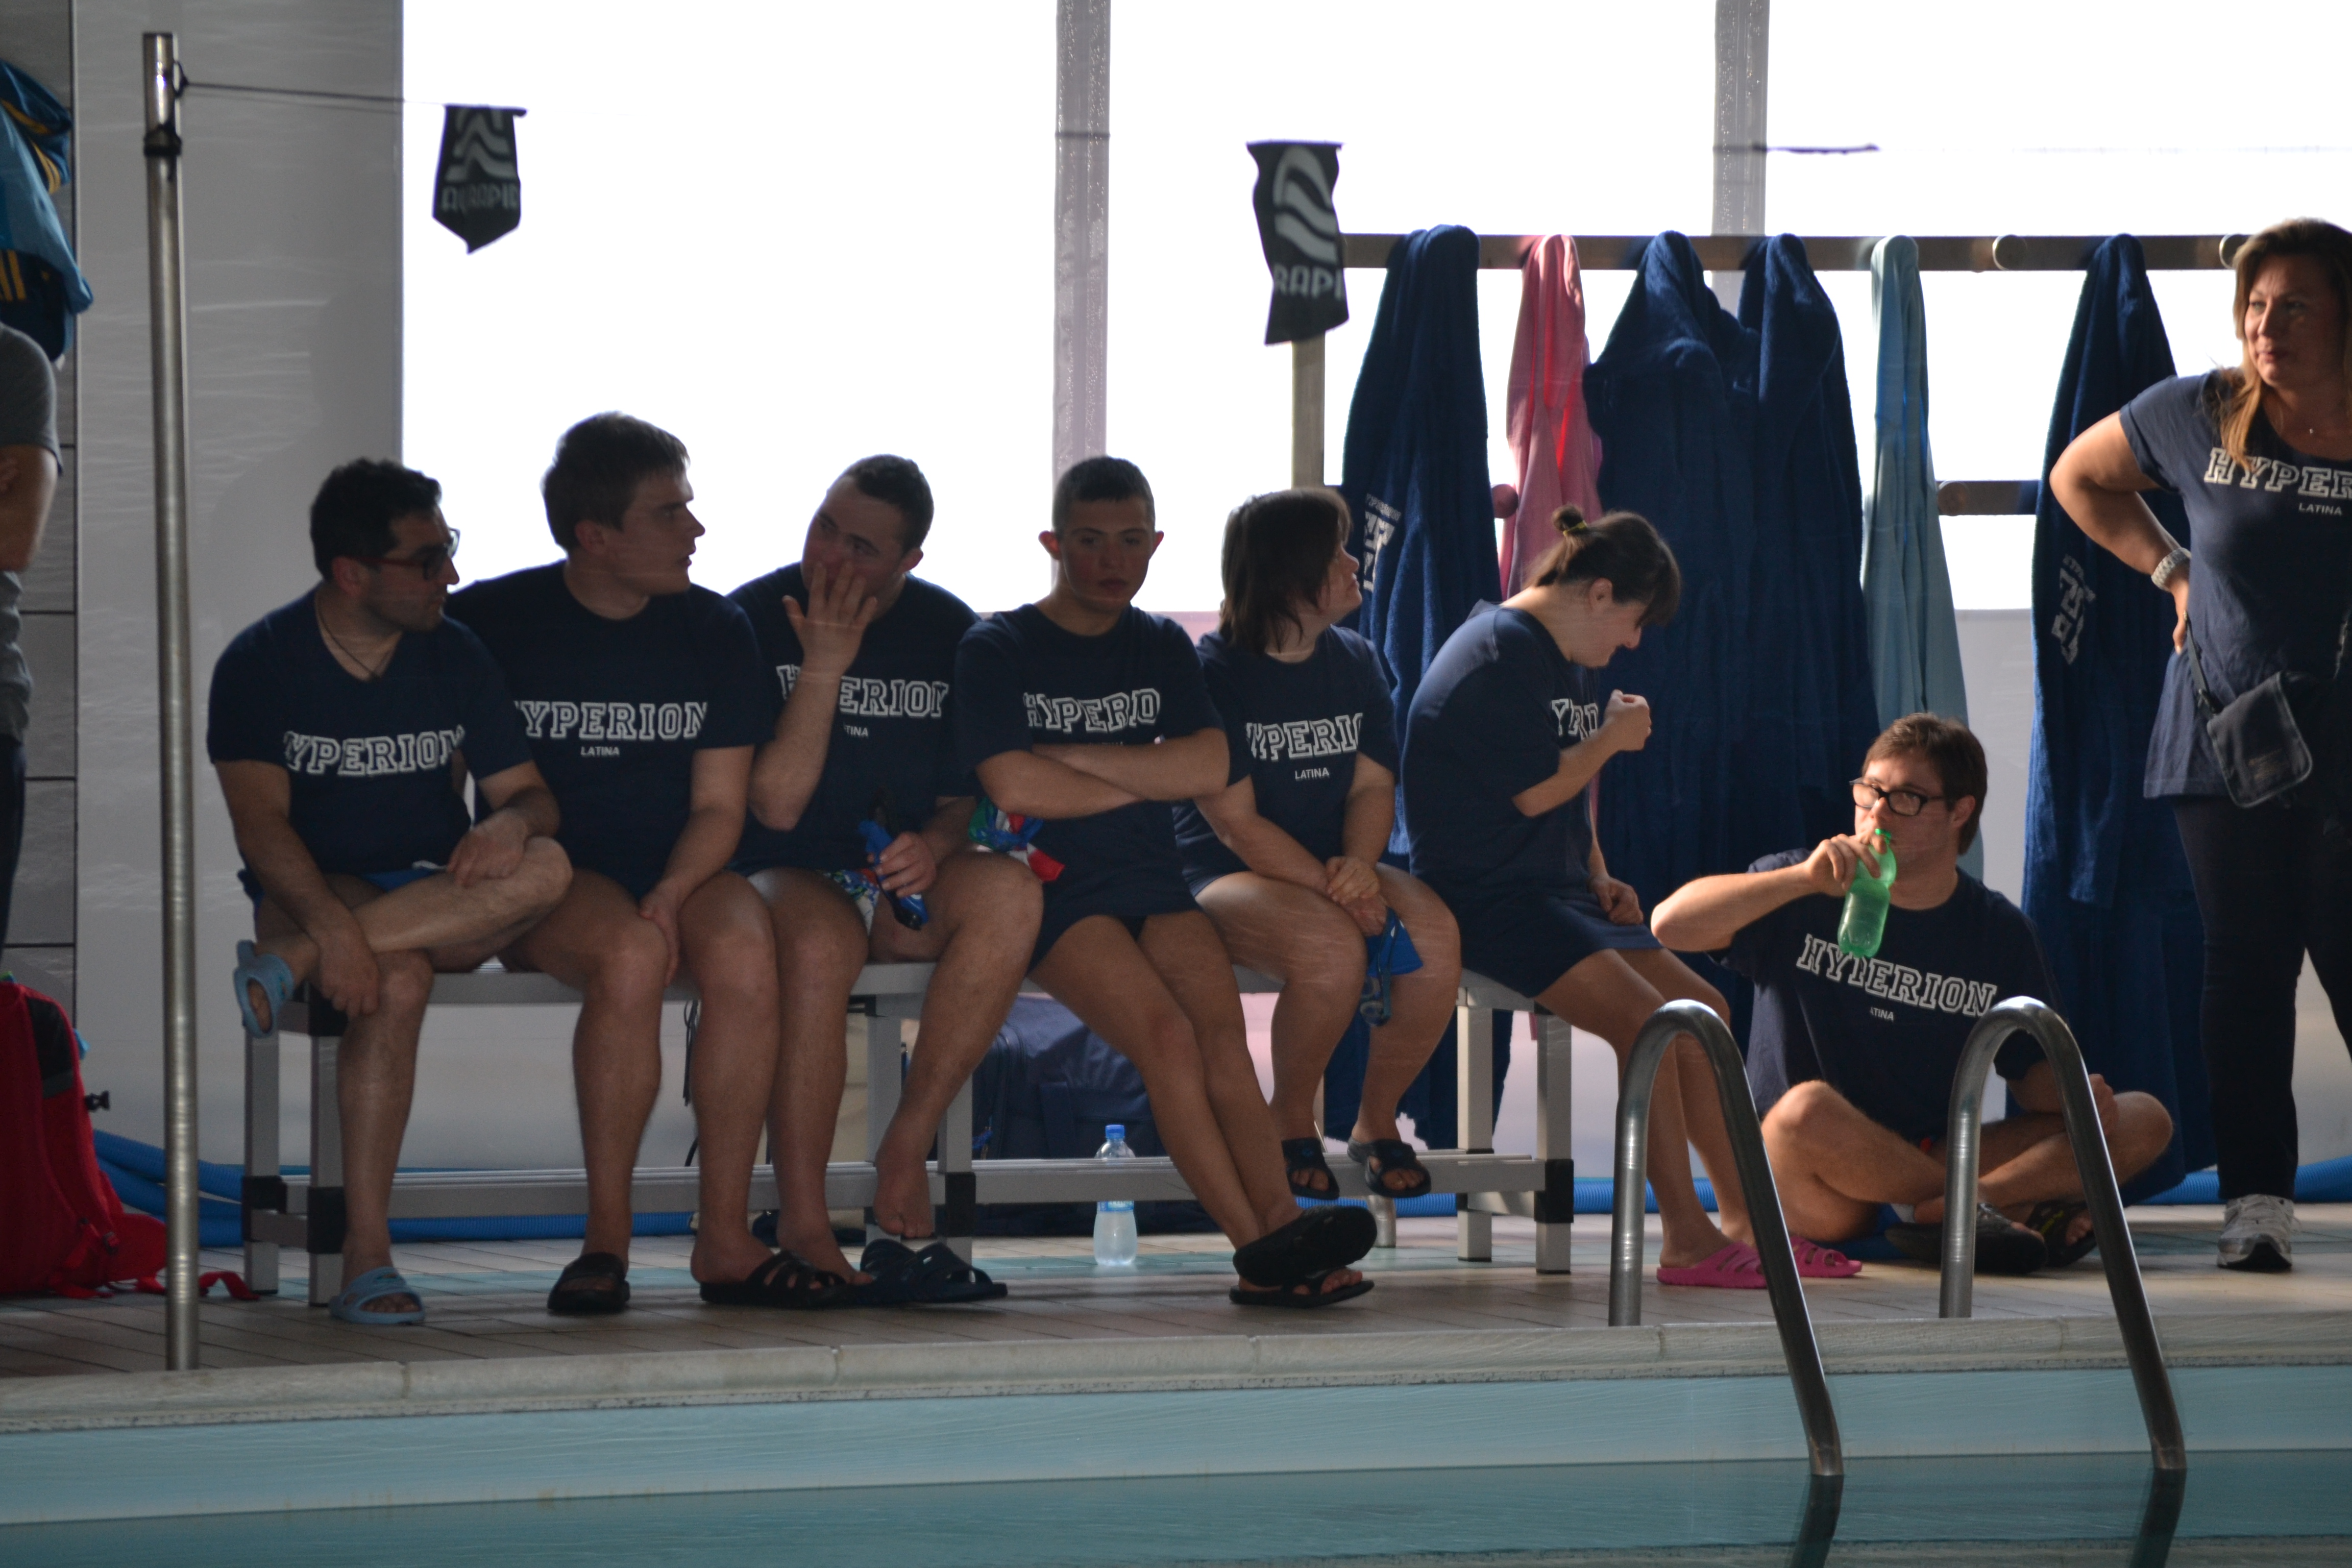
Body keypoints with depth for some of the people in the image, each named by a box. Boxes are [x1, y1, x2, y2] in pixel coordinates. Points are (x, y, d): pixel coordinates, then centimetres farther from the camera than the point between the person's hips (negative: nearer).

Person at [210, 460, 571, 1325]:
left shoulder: (457, 657, 6)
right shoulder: (261, 663, -5)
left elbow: (529, 795, 6)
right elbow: (260, 820, -15)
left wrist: (512, 822, -21)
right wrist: (332, 925, -33)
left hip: (440, 903, 4)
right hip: (313, 895, -4)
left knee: (544, 868, -29)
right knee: (398, 982, -38)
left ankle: (287, 964, -34)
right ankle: (366, 1256, -38)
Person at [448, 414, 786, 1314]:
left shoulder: (715, 632, 7)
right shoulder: (493, 623, -1)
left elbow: (719, 808, 4)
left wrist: (671, 895, -14)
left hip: (681, 873, 3)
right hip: (551, 879, -3)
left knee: (744, 949, -32)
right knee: (630, 955, -36)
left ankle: (723, 1234, -27)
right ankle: (607, 1237, -29)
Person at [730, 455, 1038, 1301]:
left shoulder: (947, 632, 5)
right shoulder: (755, 620, -6)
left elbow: (966, 795, 10)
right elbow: (776, 804, -15)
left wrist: (934, 844, -13)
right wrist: (825, 663, -18)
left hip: (898, 881, 4)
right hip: (787, 877, -4)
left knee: (1008, 889, -29)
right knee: (818, 940, -39)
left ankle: (906, 1148, -24)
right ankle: (802, 1224, -33)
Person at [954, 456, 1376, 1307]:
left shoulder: (1162, 647, 17)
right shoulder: (997, 651, 3)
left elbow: (1209, 768, 1)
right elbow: (1015, 787, -11)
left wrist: (1072, 758, -6)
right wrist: (1148, 781, 0)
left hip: (1154, 882, 4)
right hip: (1054, 888, -4)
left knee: (1220, 1023, -25)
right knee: (1167, 1033, -27)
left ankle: (1277, 1219, -40)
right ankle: (1260, 1242, -36)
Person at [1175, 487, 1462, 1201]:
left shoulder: (1355, 663, 9)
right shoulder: (1213, 674, -9)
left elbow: (1373, 785, 5)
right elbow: (1235, 821, -14)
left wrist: (1359, 864, -18)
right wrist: (1331, 889, -25)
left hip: (1336, 869, 5)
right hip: (1227, 876, -5)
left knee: (1434, 939, -26)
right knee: (1331, 946, -37)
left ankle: (1377, 1121, -5)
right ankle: (1292, 1121, -11)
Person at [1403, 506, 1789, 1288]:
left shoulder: (1571, 663, 19)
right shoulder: (1498, 652, -13)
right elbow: (1534, 791, -18)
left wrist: (1599, 879, 11)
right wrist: (1612, 738, -3)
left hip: (1555, 889, 11)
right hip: (1486, 895, -11)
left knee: (1704, 1010, 6)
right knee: (1645, 1018, -24)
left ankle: (1743, 1218, 14)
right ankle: (1688, 1242, -22)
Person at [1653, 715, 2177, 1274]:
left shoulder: (1998, 933, 9)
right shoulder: (1808, 898, 2)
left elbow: (2033, 1073, 11)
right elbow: (1671, 924, -11)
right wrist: (1803, 878, -19)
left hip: (1930, 1164, 4)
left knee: (2145, 1120, -10)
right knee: (1810, 1107, -39)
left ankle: (1944, 1209, -30)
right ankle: (2017, 1204, -27)